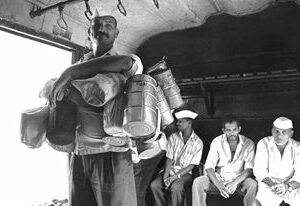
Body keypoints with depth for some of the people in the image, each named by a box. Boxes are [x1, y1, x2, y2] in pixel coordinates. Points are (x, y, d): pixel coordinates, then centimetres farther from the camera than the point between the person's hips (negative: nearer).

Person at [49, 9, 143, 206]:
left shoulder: (131, 61, -1)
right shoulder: (80, 65, 15)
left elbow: (125, 62, -26)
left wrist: (70, 72, -23)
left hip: (112, 153, -4)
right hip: (79, 153, 5)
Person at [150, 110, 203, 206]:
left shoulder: (197, 143, -6)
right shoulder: (173, 137, 4)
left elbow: (191, 166, -8)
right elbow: (169, 159, 1)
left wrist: (175, 177, -17)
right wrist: (165, 176, -15)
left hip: (185, 173, -3)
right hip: (171, 170, 4)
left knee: (176, 187, -34)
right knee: (154, 185, -21)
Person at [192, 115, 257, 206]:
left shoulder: (248, 144, -6)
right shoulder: (217, 142, -5)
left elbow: (249, 169, -11)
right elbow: (209, 167, -11)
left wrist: (235, 182, -29)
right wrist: (219, 185, -28)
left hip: (239, 179, -1)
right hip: (218, 178, 1)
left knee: (253, 185, -33)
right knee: (197, 182, -24)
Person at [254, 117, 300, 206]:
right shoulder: (264, 144, -5)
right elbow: (259, 170, -8)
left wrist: (288, 186, -27)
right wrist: (272, 185, -24)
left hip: (291, 186, 2)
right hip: (268, 184, -2)